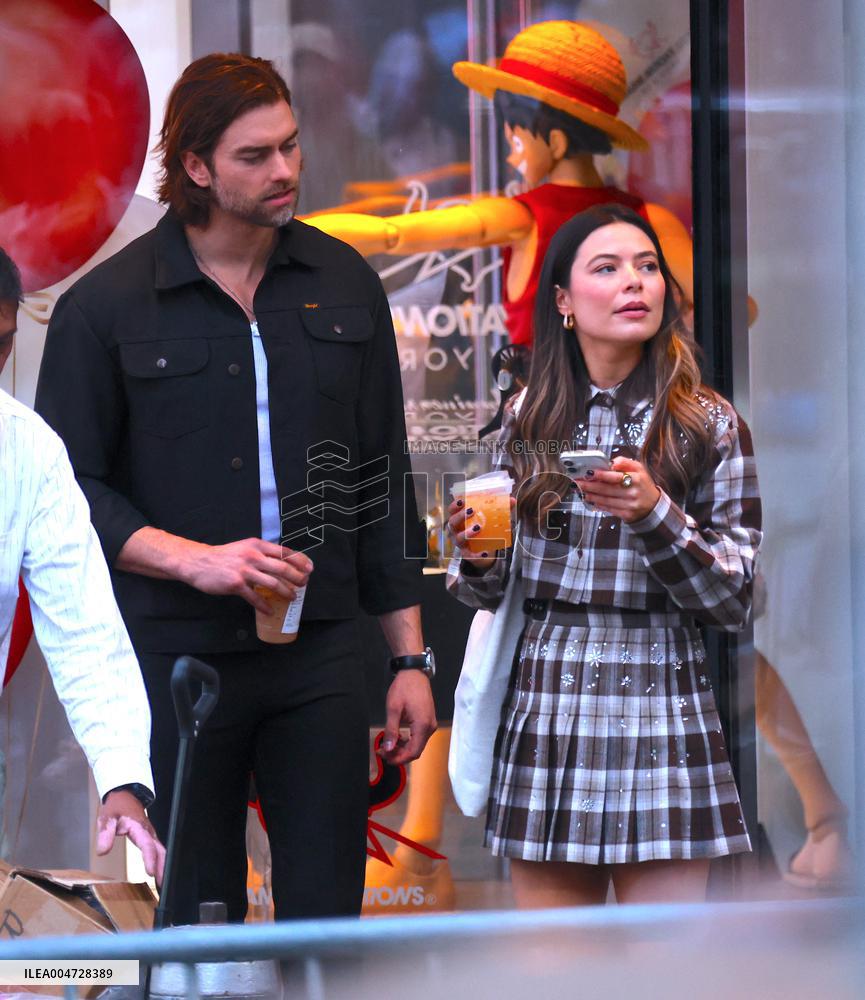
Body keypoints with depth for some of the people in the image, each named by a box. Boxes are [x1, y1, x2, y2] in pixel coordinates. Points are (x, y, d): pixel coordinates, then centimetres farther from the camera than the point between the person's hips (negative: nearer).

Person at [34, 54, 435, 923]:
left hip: (320, 657, 2)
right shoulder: (103, 307, -1)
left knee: (327, 921, 1)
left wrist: (409, 657, 10)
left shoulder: (343, 285, 9)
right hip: (174, 662, -2)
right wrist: (196, 559, -17)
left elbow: (381, 483, 13)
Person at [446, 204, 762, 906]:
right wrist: (476, 558, -5)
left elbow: (733, 600, -3)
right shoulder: (529, 423, 9)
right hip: (543, 709, 3)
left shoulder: (711, 427, 1)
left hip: (661, 713, -3)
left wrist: (654, 514, -16)